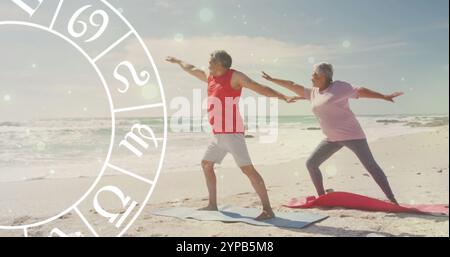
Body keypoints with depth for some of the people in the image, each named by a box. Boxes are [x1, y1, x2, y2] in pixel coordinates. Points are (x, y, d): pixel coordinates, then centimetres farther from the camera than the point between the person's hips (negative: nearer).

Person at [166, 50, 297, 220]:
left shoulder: (235, 76, -5)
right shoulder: (210, 77, 17)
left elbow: (260, 88, -11)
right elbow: (191, 69, 35)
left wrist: (283, 97, -21)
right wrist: (177, 61, 50)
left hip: (232, 133, -9)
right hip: (218, 135, 9)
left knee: (247, 169, -14)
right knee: (206, 164, 17)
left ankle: (267, 210, -12)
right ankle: (213, 204, 28)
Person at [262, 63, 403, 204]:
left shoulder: (339, 87, -7)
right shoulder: (313, 93, 11)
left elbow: (360, 91, -10)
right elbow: (293, 86, 15)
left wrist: (384, 96, -18)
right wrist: (272, 79, 18)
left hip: (351, 134, -7)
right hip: (333, 138, 7)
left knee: (371, 165, -10)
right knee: (311, 163, 3)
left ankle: (392, 200, -5)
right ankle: (322, 197, 12)